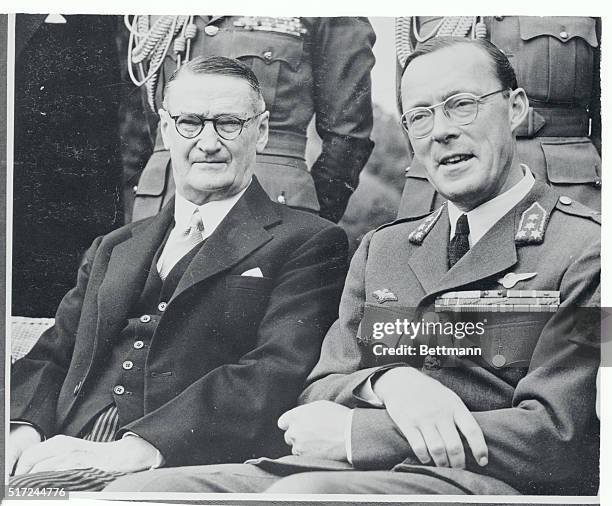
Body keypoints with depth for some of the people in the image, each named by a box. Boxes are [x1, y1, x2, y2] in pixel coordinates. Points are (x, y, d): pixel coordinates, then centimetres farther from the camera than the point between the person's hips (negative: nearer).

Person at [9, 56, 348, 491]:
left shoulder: (309, 243, 3)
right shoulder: (112, 249, 22)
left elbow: (278, 372, -11)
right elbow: (52, 356, 16)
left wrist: (140, 446, -22)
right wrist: (25, 427, -7)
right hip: (70, 462, 5)